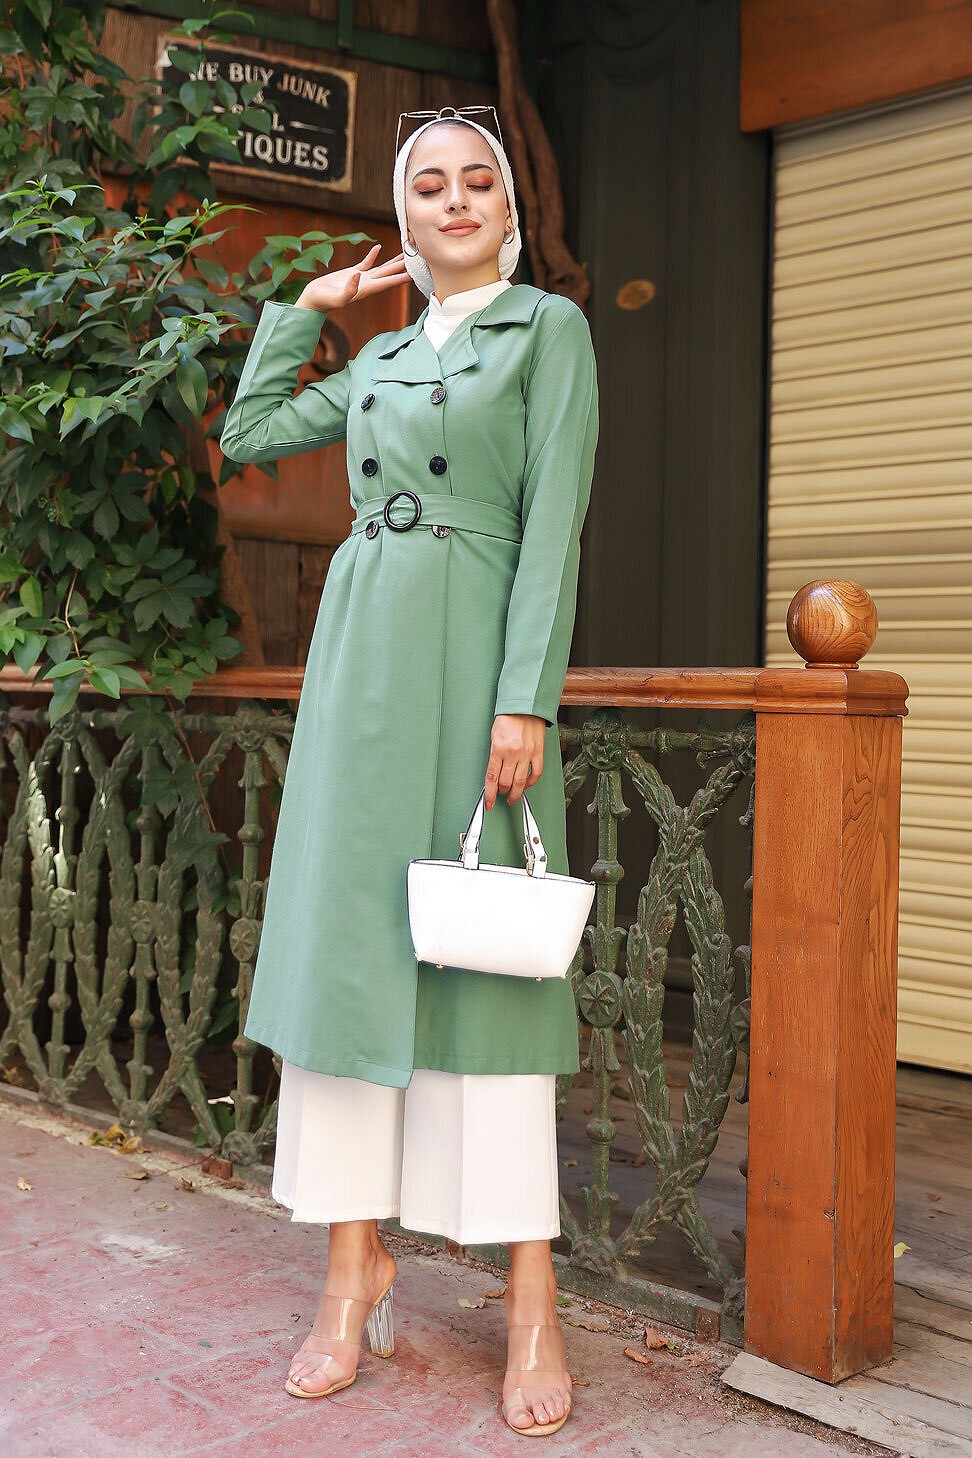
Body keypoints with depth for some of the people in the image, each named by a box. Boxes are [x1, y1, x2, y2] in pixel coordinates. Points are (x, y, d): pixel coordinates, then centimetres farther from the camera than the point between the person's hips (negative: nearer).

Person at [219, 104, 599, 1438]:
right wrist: (305, 307, 23)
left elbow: (554, 522, -7)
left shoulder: (549, 326, 3)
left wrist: (526, 698, -16)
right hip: (357, 652, 6)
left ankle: (533, 1302, 0)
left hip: (472, 652, -5)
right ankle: (357, 1266, 11)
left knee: (482, 953, -7)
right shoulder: (383, 356, 19)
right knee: (347, 938, 2)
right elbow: (247, 435, 25)